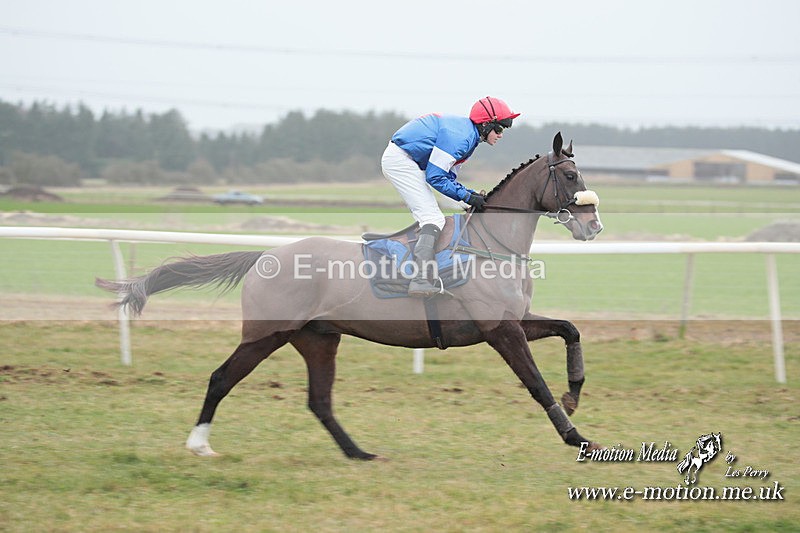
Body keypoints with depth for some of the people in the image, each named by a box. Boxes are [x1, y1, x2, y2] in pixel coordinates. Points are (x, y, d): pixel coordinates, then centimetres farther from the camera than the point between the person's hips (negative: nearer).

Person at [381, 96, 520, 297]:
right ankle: (421, 280, -28)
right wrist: (467, 196, -17)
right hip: (400, 159, -11)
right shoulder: (459, 136, -22)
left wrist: (471, 194, -2)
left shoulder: (468, 136, 11)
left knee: (431, 218, 17)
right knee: (433, 219, -16)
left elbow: (448, 177, 12)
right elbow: (435, 177, -22)